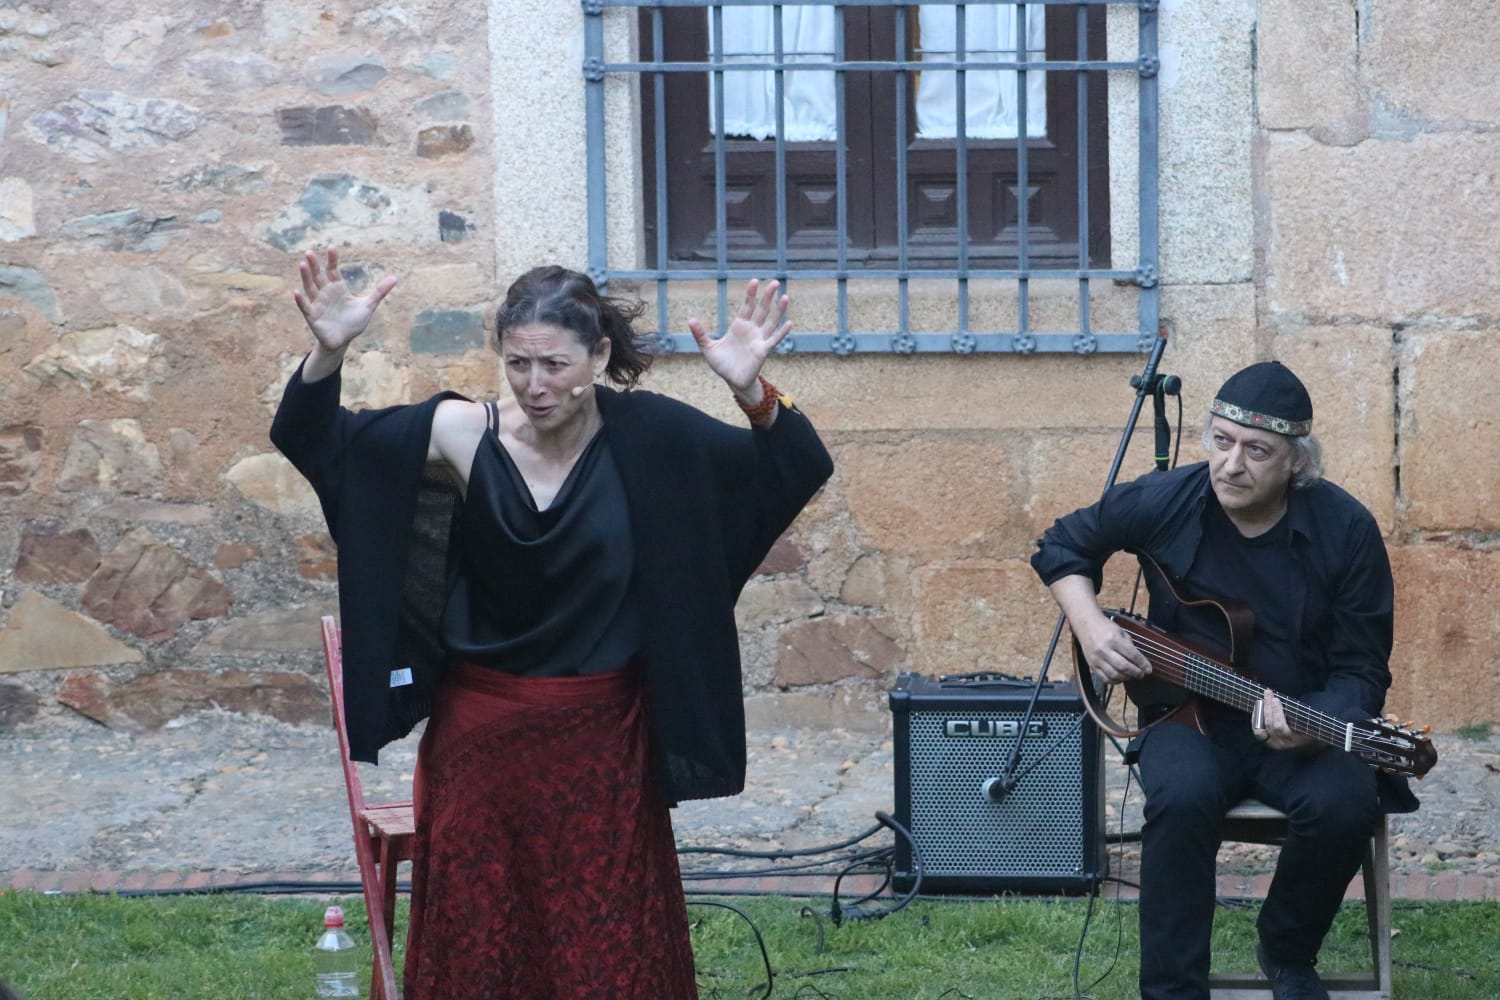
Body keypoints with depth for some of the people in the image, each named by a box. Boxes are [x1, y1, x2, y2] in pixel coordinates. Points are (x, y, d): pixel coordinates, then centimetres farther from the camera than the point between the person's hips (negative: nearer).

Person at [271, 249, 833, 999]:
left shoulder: (646, 435, -8)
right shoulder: (462, 432, -8)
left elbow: (798, 473, -11)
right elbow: (316, 442, -8)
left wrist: (752, 391, -30)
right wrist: (329, 354, -27)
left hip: (604, 739, 0)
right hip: (481, 735, 1)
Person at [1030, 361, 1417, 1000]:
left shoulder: (1346, 529, -12)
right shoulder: (1164, 502, -8)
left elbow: (1362, 671, -9)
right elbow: (1062, 546, 10)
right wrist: (1089, 625, -8)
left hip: (1308, 724, 0)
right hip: (1190, 714, 0)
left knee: (1345, 803, -32)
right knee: (1182, 797, -35)